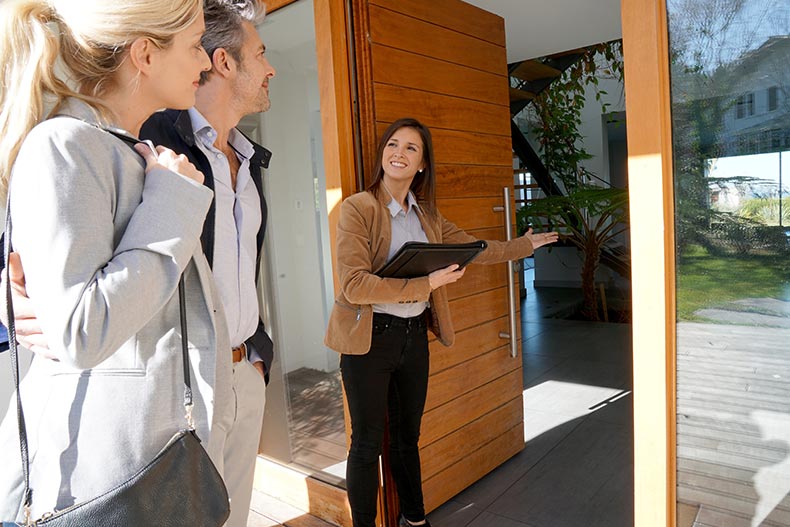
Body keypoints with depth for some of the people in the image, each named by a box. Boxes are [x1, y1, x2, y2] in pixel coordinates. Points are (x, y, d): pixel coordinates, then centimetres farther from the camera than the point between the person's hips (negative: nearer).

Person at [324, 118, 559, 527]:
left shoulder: (426, 215, 9)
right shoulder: (358, 208, -12)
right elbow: (353, 285, -21)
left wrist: (527, 244, 25)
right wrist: (425, 284, -23)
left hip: (414, 335, 6)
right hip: (370, 337, -6)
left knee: (407, 434, 19)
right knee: (367, 443, 6)